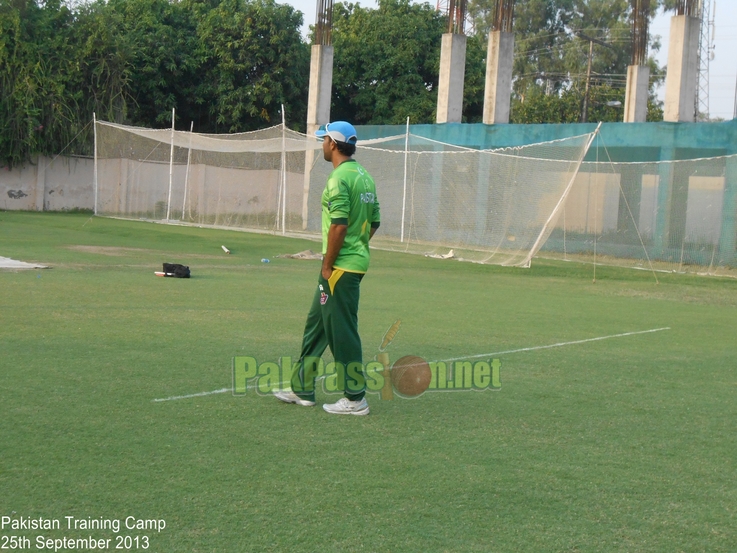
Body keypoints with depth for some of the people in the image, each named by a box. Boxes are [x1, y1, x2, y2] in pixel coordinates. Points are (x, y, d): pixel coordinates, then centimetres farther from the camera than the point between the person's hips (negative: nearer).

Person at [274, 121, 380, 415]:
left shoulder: (339, 178, -16)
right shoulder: (365, 176, 13)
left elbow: (339, 225, -22)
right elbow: (374, 222, 16)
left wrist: (328, 266, -15)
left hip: (340, 266, -10)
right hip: (357, 260, 10)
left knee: (342, 332, -2)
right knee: (316, 324, 17)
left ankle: (355, 399, 5)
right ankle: (302, 389, 25)